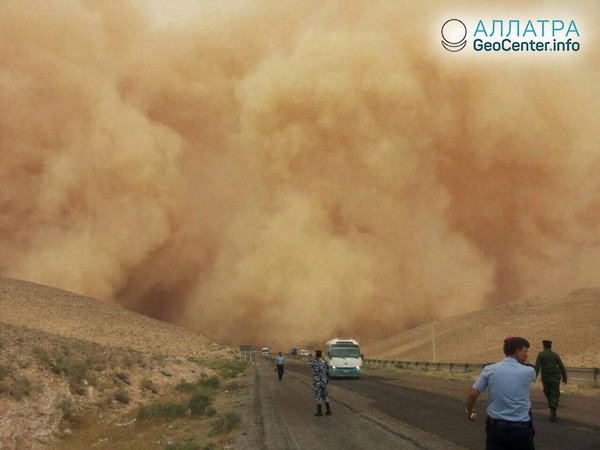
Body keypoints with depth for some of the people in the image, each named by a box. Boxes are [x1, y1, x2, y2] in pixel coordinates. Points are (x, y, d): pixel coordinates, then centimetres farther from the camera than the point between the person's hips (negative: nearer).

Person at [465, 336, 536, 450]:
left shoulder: (489, 370, -4)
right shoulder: (528, 372, -7)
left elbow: (472, 395, 0)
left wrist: (469, 411, 16)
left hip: (496, 426, 2)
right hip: (521, 428, -2)